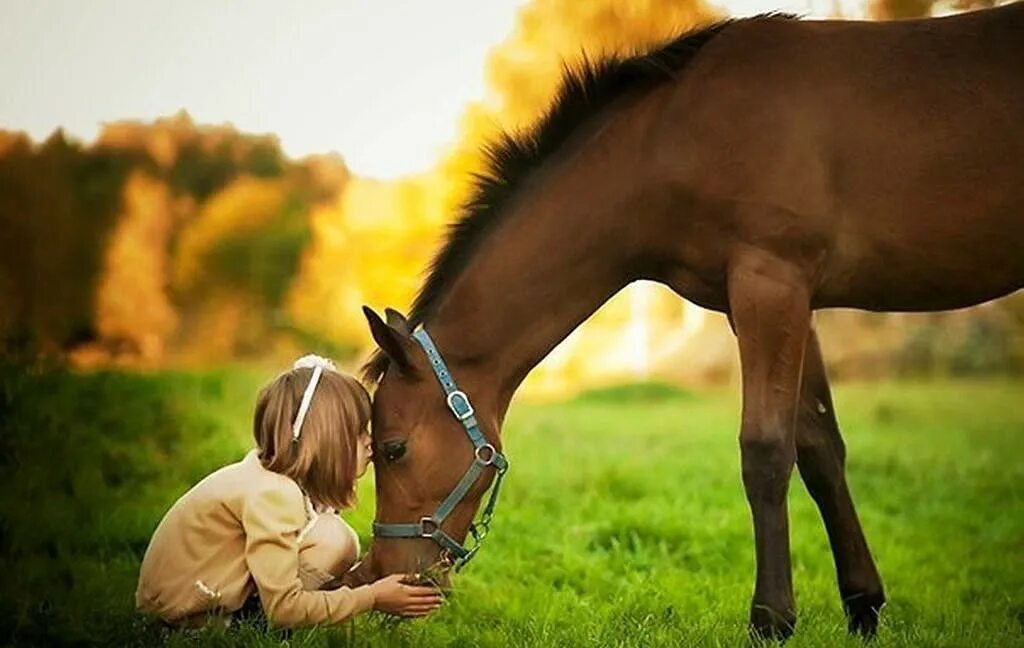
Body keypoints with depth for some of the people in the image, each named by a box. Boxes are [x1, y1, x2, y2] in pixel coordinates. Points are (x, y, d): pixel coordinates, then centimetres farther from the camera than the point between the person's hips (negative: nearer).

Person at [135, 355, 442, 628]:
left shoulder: (265, 470, 1)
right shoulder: (272, 493, -26)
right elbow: (283, 608, -28)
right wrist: (371, 598, -21)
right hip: (191, 614, -9)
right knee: (333, 540, -18)